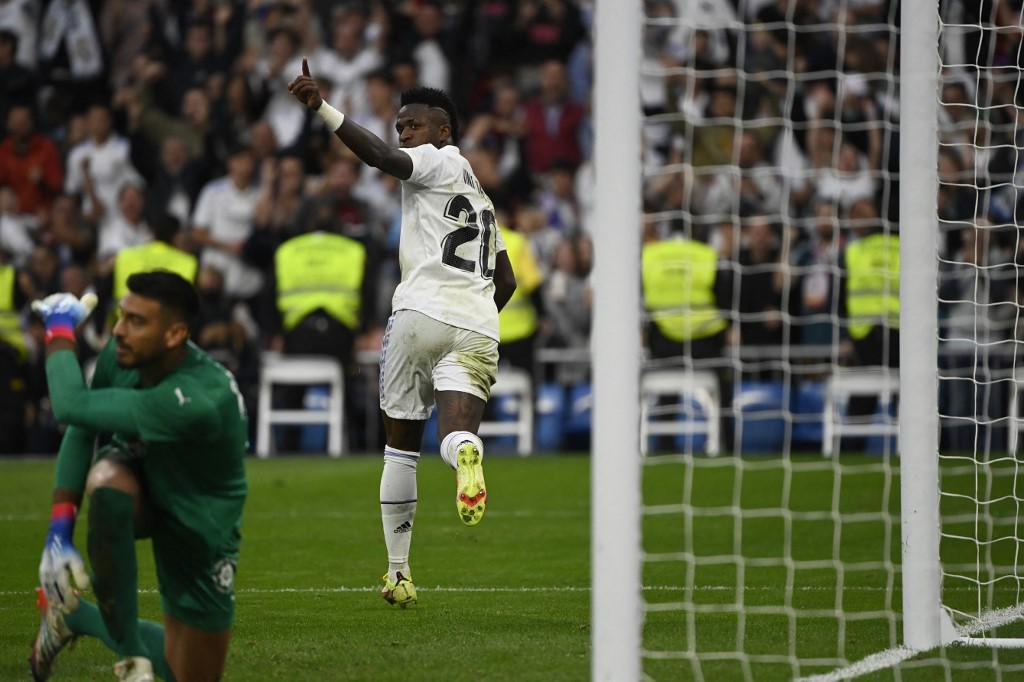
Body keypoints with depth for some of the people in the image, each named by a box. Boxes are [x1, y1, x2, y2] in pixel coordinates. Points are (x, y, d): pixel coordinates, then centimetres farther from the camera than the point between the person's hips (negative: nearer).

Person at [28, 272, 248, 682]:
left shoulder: (199, 399, -41)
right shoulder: (121, 355, -21)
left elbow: (72, 407, -42)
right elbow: (81, 431, -8)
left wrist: (60, 329, -28)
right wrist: (59, 530, -19)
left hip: (199, 533, -3)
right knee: (106, 479, -37)